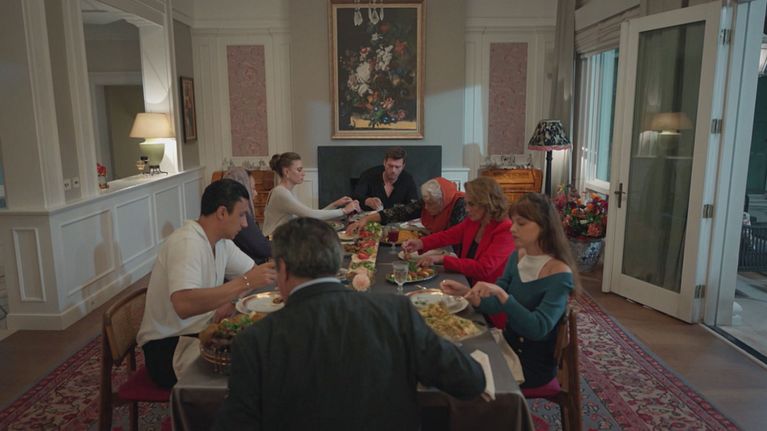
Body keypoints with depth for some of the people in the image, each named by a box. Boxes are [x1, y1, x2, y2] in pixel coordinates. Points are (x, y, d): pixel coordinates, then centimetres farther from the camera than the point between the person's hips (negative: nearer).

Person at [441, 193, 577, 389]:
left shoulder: (559, 275, -22)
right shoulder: (517, 257, -1)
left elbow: (538, 329, -30)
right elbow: (495, 305, 0)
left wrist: (501, 293, -39)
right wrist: (466, 292, -18)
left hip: (536, 365, -6)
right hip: (509, 346, 6)